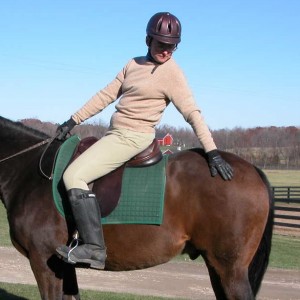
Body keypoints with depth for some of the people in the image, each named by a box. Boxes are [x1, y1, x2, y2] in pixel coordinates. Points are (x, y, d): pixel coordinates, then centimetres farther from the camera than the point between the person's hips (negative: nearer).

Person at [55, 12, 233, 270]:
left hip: (133, 138, -9)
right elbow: (106, 95, 13)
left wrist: (212, 153, -23)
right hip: (115, 134, 9)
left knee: (74, 176, -19)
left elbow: (192, 113, -15)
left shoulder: (172, 73, -11)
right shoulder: (134, 64, 11)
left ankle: (94, 248, -19)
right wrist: (74, 121, 10)